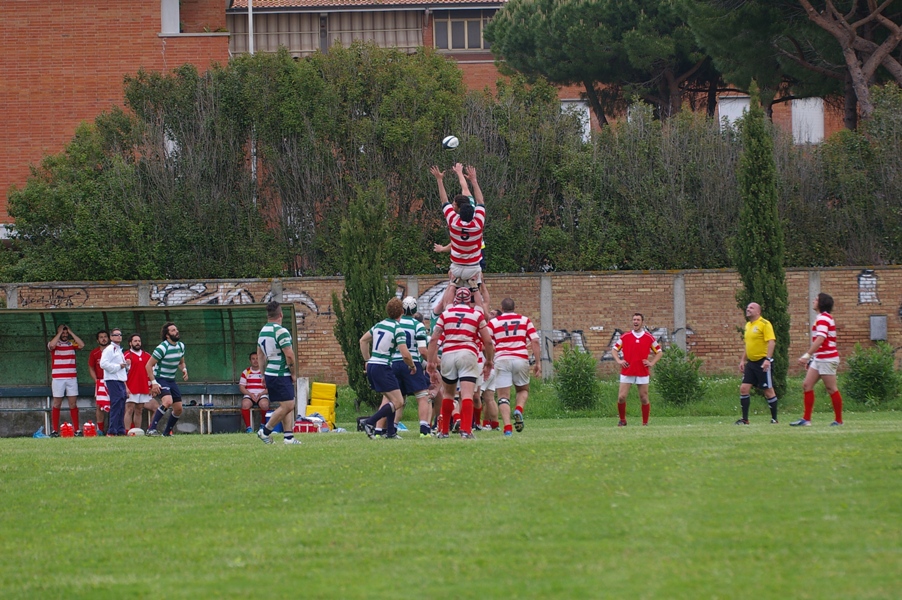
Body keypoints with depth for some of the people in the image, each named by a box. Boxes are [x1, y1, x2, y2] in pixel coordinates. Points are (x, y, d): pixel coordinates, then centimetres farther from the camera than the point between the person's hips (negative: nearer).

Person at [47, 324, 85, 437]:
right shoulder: (54, 344, 3)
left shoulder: (72, 343, 10)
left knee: (73, 404, 1)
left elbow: (81, 345, -8)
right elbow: (52, 345, -21)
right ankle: (55, 430, 2)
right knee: (57, 404, 0)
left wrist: (71, 332, -3)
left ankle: (76, 429, 3)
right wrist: (59, 332, -10)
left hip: (72, 377, 2)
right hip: (57, 378, -2)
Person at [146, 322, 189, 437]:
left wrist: (184, 370, -1)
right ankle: (151, 429, -27)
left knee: (178, 409, 4)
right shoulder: (162, 348, -17)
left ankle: (167, 431, 20)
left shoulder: (181, 346, 5)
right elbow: (148, 365, -15)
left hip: (171, 380, 8)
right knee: (168, 401, -30)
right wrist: (154, 383, -22)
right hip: (160, 379, -8)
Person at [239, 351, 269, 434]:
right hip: (249, 395, 1)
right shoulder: (245, 372, 14)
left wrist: (261, 394, -13)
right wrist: (251, 394, -10)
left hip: (262, 395, -1)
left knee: (264, 404, -36)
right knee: (245, 404, -34)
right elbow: (241, 387, 7)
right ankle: (248, 427, -26)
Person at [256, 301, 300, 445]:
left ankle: (288, 436, 5)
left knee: (289, 406, 10)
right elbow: (289, 355, -19)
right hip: (281, 374, -9)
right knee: (287, 405, -7)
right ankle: (265, 431, -2)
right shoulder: (281, 331, -15)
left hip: (270, 374, 9)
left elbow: (260, 355, 19)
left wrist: (264, 374, 25)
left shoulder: (262, 331, 12)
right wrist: (293, 373, -7)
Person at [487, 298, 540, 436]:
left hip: (501, 360, -1)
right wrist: (537, 363, 5)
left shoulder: (493, 323, 8)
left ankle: (507, 428, -15)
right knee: (523, 390, 22)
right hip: (521, 360, 1)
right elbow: (535, 341, 3)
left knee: (503, 397, 1)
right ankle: (519, 409, -9)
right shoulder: (525, 320, 12)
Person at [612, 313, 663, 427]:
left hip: (642, 373, 0)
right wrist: (619, 360, -2)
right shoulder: (625, 336, 5)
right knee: (621, 397, -7)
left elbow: (659, 352, 12)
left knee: (644, 399, 1)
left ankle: (645, 422, 12)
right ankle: (622, 420, 11)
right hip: (627, 372, 0)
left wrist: (651, 363, -2)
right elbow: (615, 349, 14)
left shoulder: (649, 338, 4)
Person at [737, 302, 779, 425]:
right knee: (744, 388, -1)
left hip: (763, 362, -8)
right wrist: (743, 360, 19)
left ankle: (774, 418, 9)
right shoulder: (748, 325, 15)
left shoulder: (764, 324, -11)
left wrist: (768, 359, -25)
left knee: (768, 391, -1)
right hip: (751, 362, 8)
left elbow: (771, 342, -17)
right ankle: (745, 419, 4)